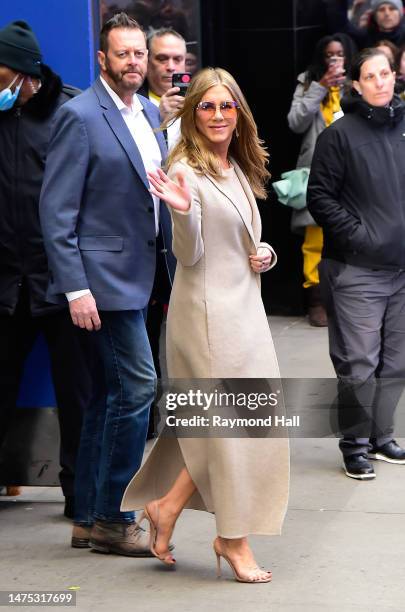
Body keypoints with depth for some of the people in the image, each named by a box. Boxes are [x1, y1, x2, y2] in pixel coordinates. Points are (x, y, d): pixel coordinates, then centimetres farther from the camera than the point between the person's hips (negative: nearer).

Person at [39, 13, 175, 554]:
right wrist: (75, 287, -19)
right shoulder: (80, 116, -11)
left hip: (136, 273, 8)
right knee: (137, 385, -10)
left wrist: (179, 257, 13)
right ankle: (113, 518, 2)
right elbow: (56, 210, -14)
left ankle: (91, 519, 21)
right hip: (103, 275, -8)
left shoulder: (150, 113, 13)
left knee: (111, 395, 12)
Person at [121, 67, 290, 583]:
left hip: (243, 307, 8)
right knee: (227, 425, -2)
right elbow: (189, 255, -15)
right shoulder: (186, 171, -12)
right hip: (208, 311, -8)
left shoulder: (239, 169, 13)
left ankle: (166, 505, 21)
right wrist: (183, 210, -32)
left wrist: (266, 254, 1)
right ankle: (233, 541, 9)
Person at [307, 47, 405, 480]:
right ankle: (355, 443, 9)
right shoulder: (341, 134, -6)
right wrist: (356, 235, -13)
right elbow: (320, 197, -6)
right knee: (359, 362, -4)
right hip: (357, 270, -5)